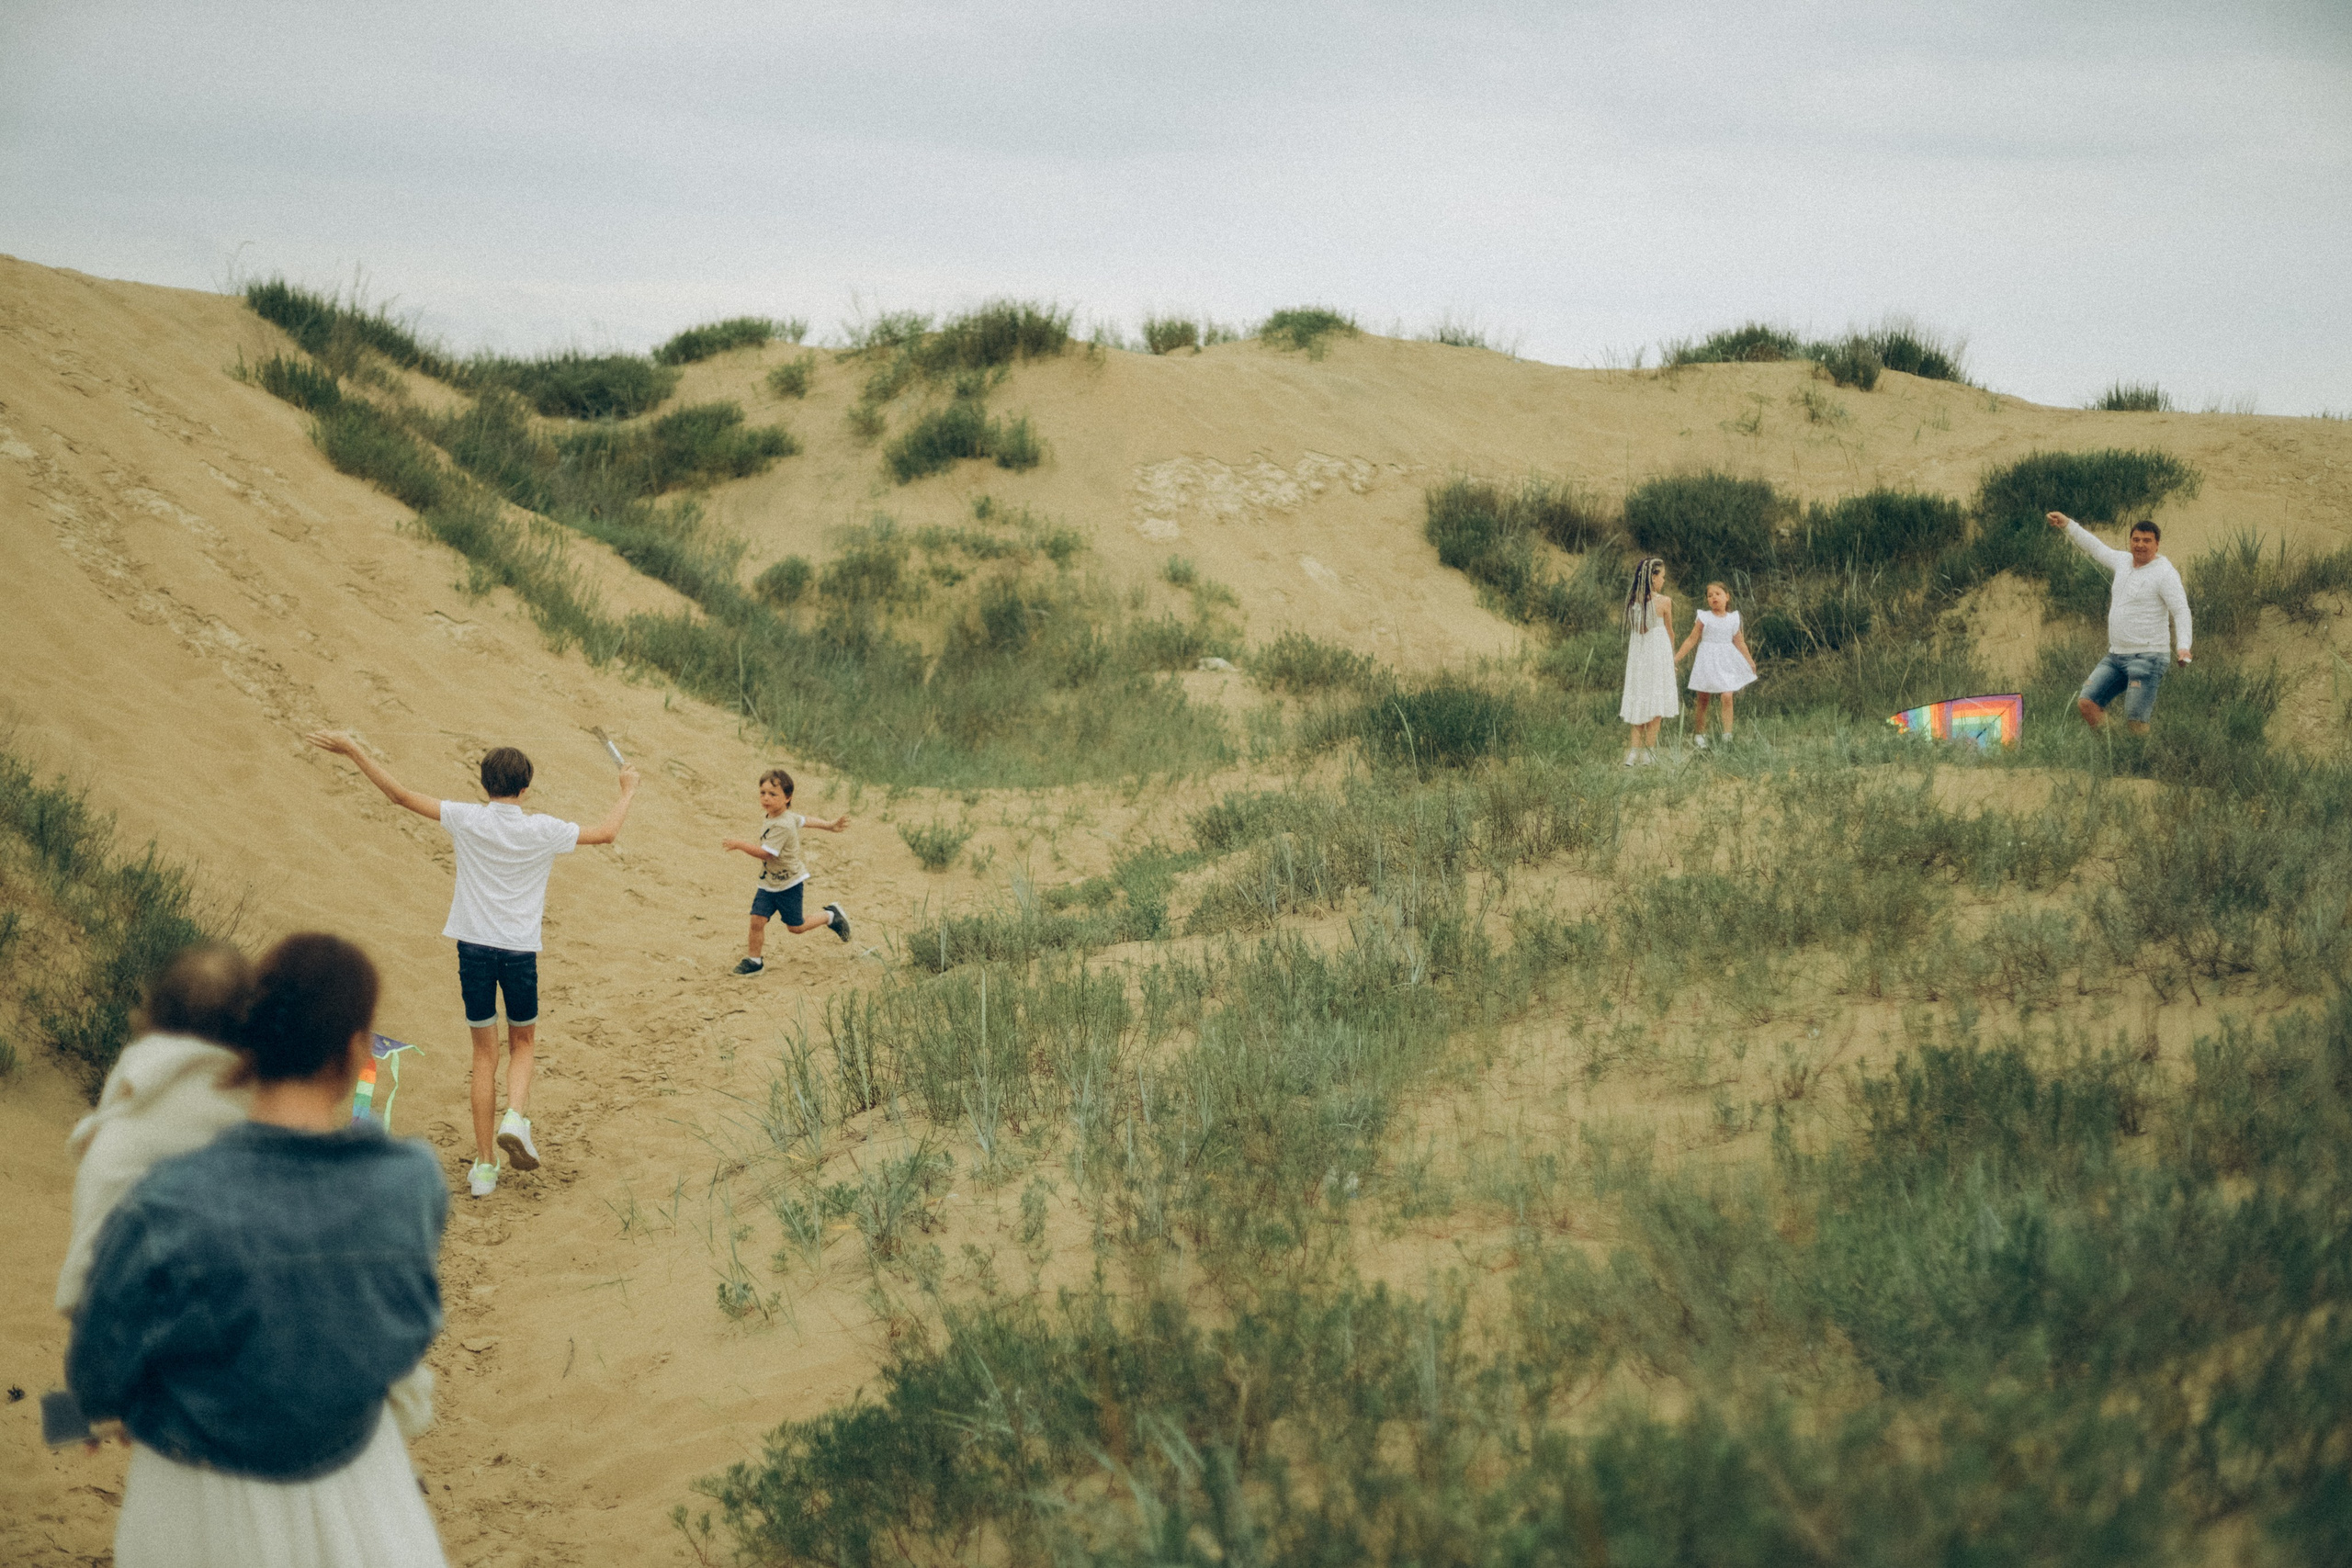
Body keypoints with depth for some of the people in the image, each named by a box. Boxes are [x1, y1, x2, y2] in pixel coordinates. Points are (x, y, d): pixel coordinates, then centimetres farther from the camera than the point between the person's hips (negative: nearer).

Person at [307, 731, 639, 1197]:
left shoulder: (467, 820, -5)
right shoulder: (542, 830, -5)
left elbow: (401, 795, -2)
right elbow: (606, 833, 9)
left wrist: (353, 751, 4)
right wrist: (627, 792, 27)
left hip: (474, 946, 1)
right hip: (521, 950, -1)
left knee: (485, 1054, 9)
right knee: (523, 1043, 20)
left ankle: (484, 1166, 8)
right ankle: (516, 1119, -9)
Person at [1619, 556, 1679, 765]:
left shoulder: (1632, 601, 0)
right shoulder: (1664, 602, -13)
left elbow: (1633, 630, 7)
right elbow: (1670, 633, 0)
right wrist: (1672, 655, 19)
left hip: (1636, 654, 4)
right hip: (1658, 656, -4)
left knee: (1638, 703, 11)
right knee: (1655, 707, 4)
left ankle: (1634, 752, 4)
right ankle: (1649, 754, 5)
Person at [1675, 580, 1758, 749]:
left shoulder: (1733, 619, 6)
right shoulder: (1704, 618, -1)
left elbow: (1739, 643, 17)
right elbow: (1691, 640, 3)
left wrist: (1750, 661, 24)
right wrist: (1676, 658, -1)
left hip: (1726, 663, 1)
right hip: (1707, 661, -1)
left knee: (1727, 697, -13)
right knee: (1703, 699, 4)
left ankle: (1727, 735, -14)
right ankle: (1700, 735, 14)